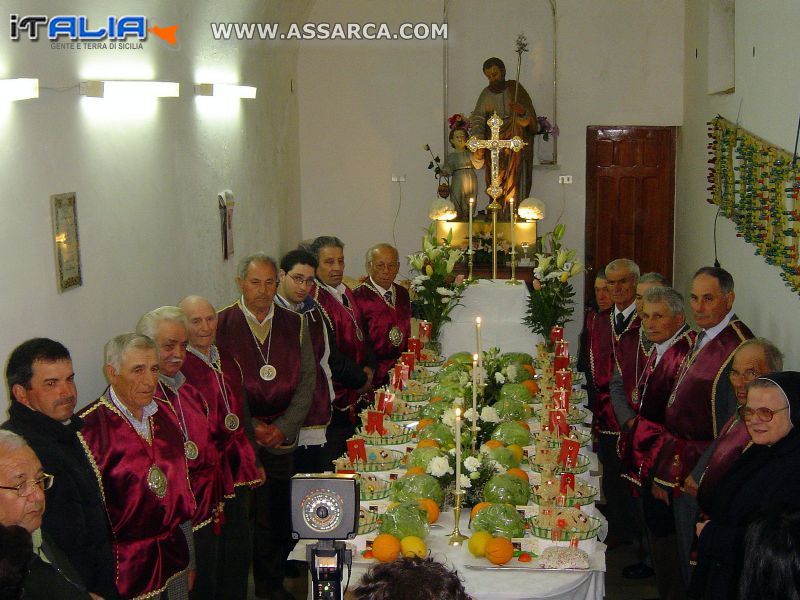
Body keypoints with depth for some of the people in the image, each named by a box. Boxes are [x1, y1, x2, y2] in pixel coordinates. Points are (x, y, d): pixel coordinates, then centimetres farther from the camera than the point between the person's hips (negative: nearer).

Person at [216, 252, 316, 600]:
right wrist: (251, 426, -8)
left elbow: (307, 382, 6)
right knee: (255, 515, -3)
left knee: (280, 515, 2)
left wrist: (283, 427, -5)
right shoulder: (222, 325, -1)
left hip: (283, 438, 2)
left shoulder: (294, 325, 8)